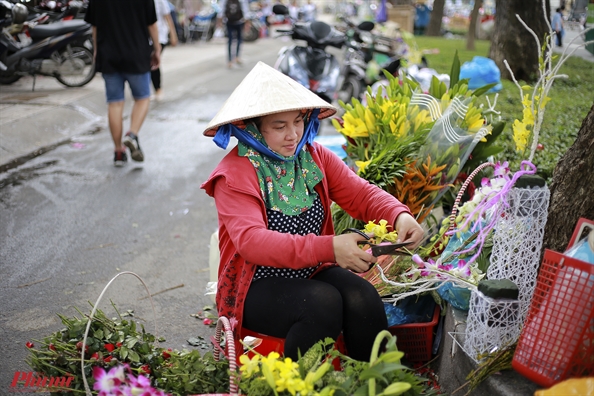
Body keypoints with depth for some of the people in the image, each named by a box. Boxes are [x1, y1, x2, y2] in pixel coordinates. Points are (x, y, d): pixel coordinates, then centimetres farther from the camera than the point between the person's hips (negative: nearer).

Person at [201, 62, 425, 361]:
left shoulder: (315, 157, 4)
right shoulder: (235, 174, -15)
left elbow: (361, 193, -3)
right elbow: (251, 241, -29)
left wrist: (399, 215, -26)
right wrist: (329, 248, -42)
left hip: (313, 273, 5)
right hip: (257, 287, -4)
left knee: (363, 298, -22)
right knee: (324, 302, -29)